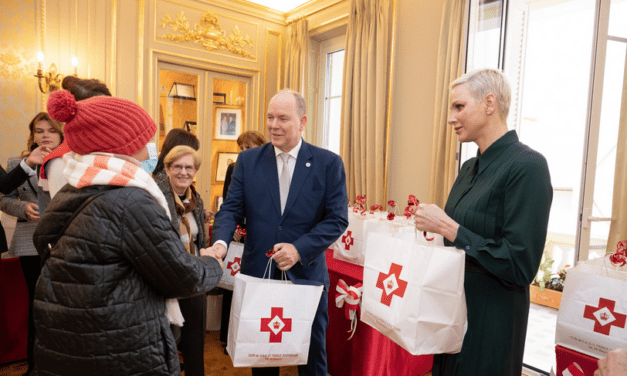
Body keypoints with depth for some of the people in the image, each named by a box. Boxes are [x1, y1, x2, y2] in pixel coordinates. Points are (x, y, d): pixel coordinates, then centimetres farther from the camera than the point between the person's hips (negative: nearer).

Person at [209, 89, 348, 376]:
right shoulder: (248, 160, 1)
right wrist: (220, 242, -22)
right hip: (258, 276, 2)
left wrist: (300, 249, -19)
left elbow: (337, 219, -7)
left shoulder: (329, 163, -5)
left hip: (307, 276, -1)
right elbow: (231, 209, -2)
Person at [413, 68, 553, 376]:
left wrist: (447, 227, -22)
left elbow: (520, 267, -23)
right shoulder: (470, 167, 7)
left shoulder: (527, 166, -18)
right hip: (452, 311, 8)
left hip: (490, 324, -8)